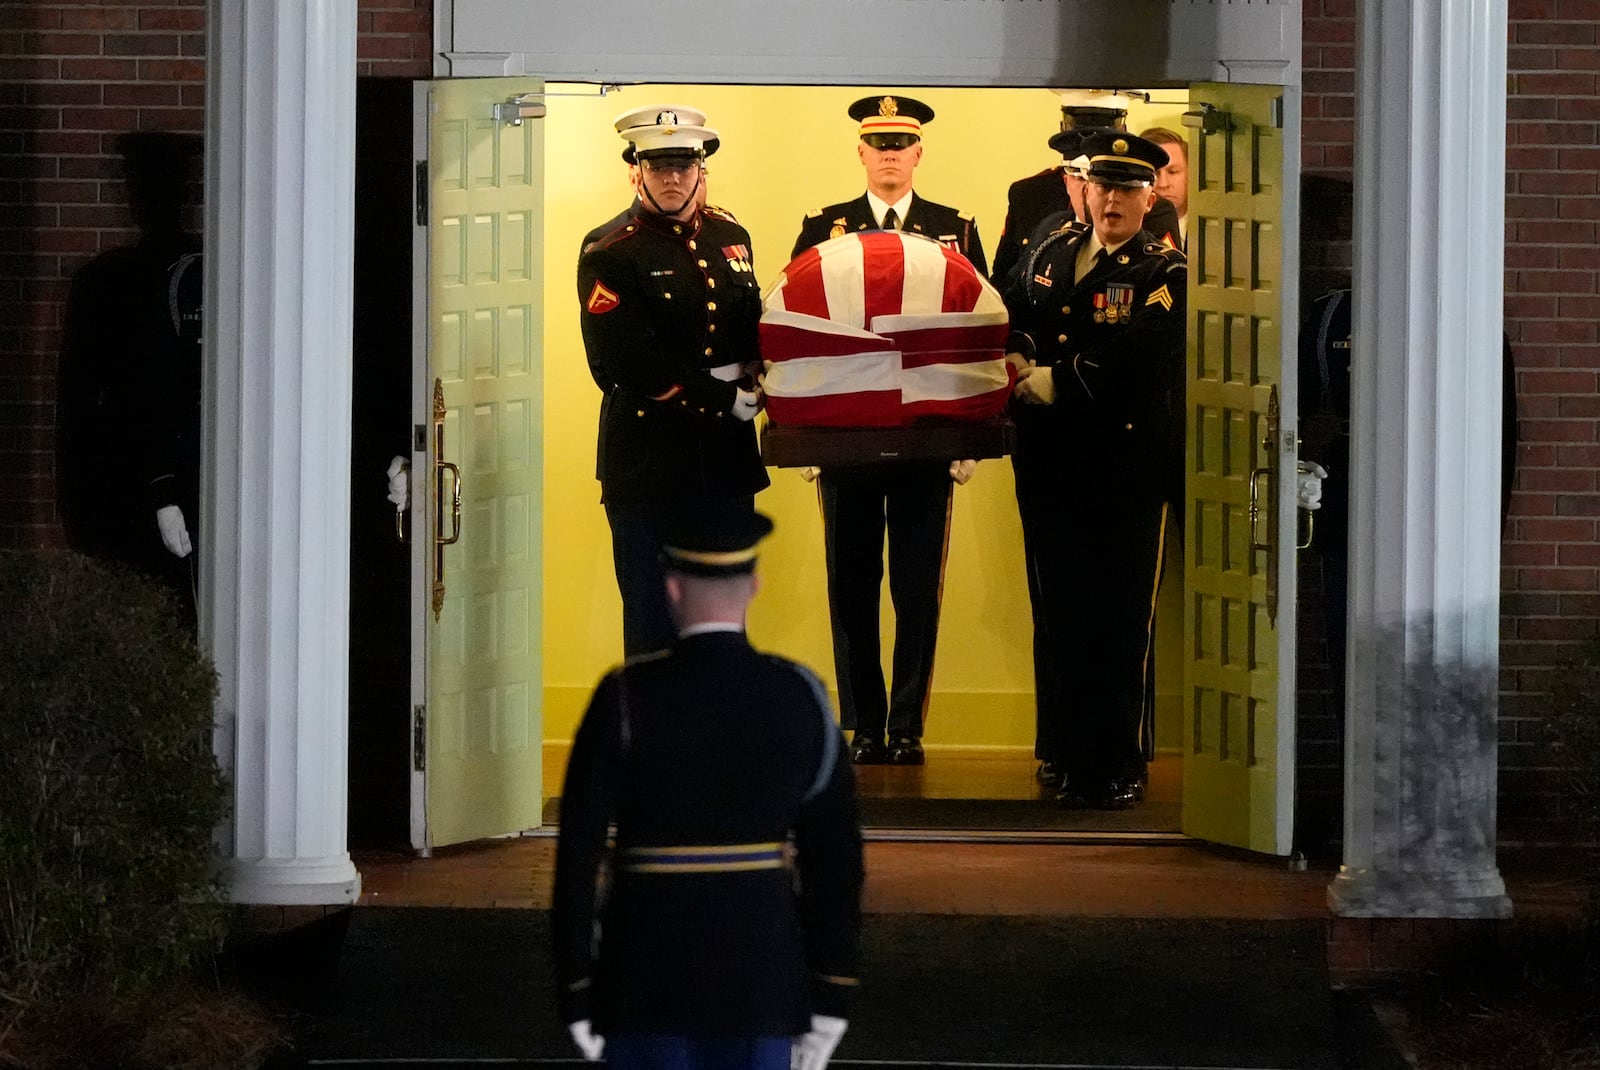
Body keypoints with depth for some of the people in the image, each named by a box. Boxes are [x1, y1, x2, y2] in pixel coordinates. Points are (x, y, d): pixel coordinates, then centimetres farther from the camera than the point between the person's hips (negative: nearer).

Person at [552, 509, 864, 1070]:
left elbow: (578, 851, -10)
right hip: (760, 979, 2)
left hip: (646, 978, -2)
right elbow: (838, 857, 0)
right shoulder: (802, 696, -3)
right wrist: (831, 996, 7)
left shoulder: (626, 697, -10)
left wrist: (575, 992, -3)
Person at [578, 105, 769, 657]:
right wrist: (726, 395, -13)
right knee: (653, 619, -2)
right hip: (650, 462, -5)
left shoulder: (731, 239, 13)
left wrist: (750, 374, -2)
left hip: (727, 461, 5)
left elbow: (754, 327, 22)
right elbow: (623, 364, -14)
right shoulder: (610, 256, -6)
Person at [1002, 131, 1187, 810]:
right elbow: (1014, 315, 25)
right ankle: (1062, 748, 24)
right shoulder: (1049, 253, 12)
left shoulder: (1165, 276, -7)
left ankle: (1115, 764, 7)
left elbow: (1135, 358, -21)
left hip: (1126, 470, -5)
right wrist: (1017, 356, 3)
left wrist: (1054, 383, -17)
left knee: (1118, 619, -1)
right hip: (1050, 466, 5)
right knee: (1056, 610, 12)